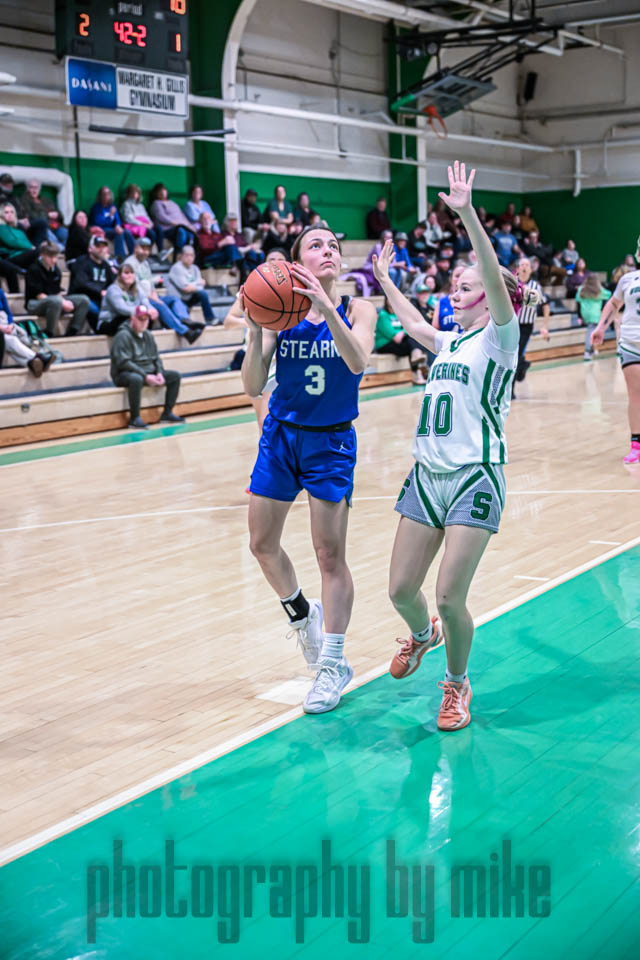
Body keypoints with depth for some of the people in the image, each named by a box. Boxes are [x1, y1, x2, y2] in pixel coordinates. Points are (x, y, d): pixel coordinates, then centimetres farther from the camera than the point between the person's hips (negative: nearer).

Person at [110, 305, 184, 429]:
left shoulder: (148, 336, 13)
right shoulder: (123, 336, -12)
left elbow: (156, 358, 17)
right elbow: (123, 362, -21)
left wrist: (159, 373, -4)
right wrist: (145, 376, -24)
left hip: (149, 373, 8)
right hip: (125, 374, -8)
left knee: (175, 375, 2)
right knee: (136, 379, -42)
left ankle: (167, 413, 6)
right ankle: (134, 418, -29)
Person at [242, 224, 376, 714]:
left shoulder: (357, 310, -8)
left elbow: (357, 363, -28)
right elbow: (253, 387, -10)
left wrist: (327, 306, -37)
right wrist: (256, 332, -25)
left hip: (331, 443, -3)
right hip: (280, 436, 3)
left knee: (330, 555, -2)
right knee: (262, 544, 9)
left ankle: (333, 664, 12)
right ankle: (302, 614, 38)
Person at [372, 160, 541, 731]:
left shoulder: (500, 338, -3)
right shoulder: (450, 342, 17)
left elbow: (497, 279, -21)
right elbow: (413, 324, 38)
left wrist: (468, 214, -31)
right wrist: (384, 279, 45)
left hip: (475, 478, -7)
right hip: (427, 475, 7)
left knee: (449, 596, -8)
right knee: (401, 589, 8)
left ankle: (456, 685, 17)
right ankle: (422, 635, 42)